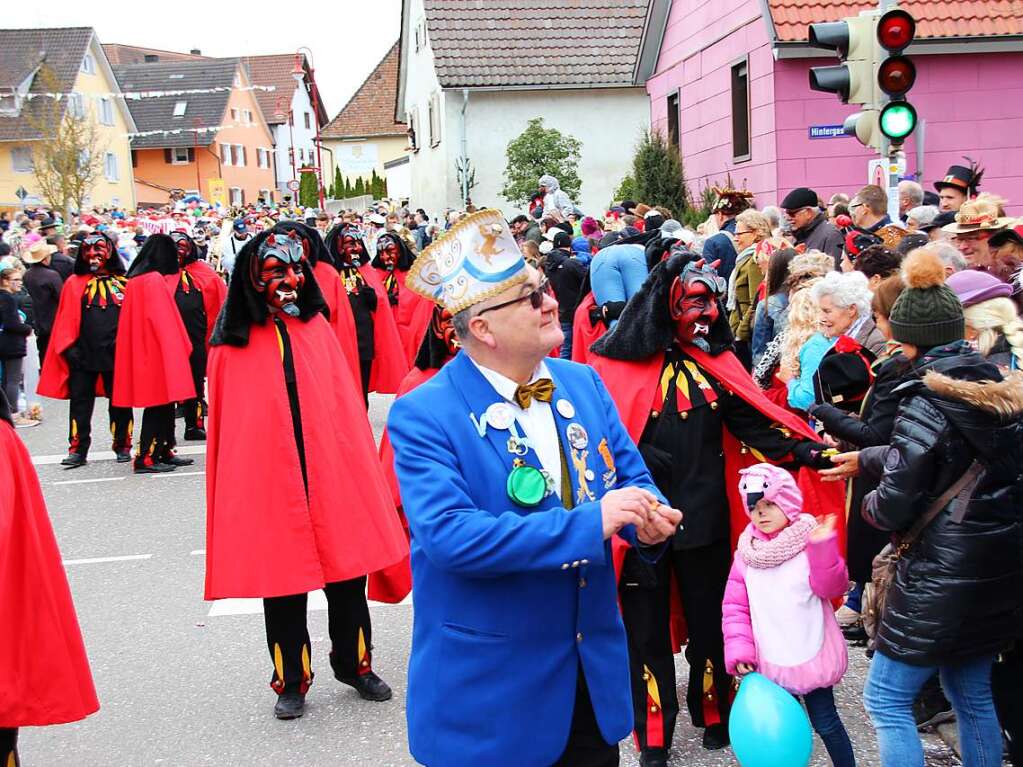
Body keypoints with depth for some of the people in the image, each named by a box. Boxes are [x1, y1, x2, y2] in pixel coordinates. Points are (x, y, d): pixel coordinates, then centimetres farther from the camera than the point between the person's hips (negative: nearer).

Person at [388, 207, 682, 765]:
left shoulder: (583, 384, 3)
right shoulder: (423, 416, -16)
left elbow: (631, 476, 10)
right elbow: (448, 535, -27)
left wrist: (647, 521, -15)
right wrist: (591, 523, -30)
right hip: (489, 689, -5)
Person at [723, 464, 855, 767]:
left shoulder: (809, 542, -8)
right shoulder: (747, 552, 1)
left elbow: (832, 588, -17)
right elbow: (735, 606, 2)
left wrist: (823, 549, -30)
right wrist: (738, 648, -7)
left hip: (811, 657, -3)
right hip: (767, 662, 3)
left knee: (826, 723, 7)